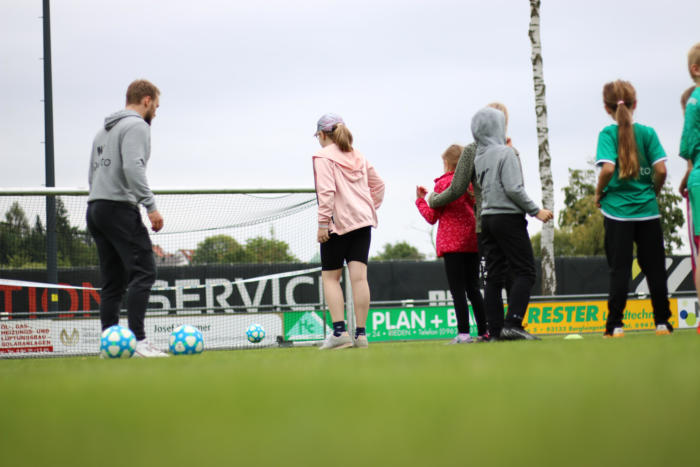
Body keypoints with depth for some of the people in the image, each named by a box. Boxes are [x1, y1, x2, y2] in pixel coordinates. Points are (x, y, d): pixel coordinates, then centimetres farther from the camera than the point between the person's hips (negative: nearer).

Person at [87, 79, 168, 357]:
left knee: (113, 281, 9)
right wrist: (151, 206, -20)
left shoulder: (104, 131, 25)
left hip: (95, 209, 10)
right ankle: (137, 340, -24)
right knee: (143, 272, -13)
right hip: (120, 207, -10)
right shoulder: (137, 126, -5)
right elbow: (133, 167, -19)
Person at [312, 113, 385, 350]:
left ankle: (339, 332, -8)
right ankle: (361, 334, -3)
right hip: (363, 222, 6)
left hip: (338, 223, -6)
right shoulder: (358, 156, 17)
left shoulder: (323, 156, -5)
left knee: (330, 277, 3)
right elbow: (378, 184, 21)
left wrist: (322, 223, -15)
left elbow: (326, 191, -15)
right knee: (359, 277, 0)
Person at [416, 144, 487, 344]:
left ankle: (463, 332, -13)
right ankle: (483, 331, 9)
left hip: (452, 243, -5)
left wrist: (420, 199, 12)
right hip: (473, 240, 6)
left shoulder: (443, 184, -6)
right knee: (473, 288, 12)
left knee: (457, 289, -7)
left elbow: (432, 217, -2)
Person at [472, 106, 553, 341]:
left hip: (487, 219, 7)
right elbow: (513, 188, -17)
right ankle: (512, 324, -17)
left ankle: (495, 330, 2)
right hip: (508, 217, -7)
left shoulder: (479, 158, 11)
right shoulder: (506, 153, -10)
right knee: (525, 272, -5)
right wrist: (536, 211, -8)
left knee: (494, 275, 6)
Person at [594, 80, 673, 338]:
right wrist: (653, 192, 11)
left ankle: (615, 325, 0)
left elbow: (608, 168, -19)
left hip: (617, 210, -1)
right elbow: (661, 169, -7)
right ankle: (662, 322, 10)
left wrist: (599, 193, -3)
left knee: (619, 269, 1)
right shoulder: (647, 132, 0)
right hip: (648, 210, 1)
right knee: (655, 268, 8)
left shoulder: (608, 133, -6)